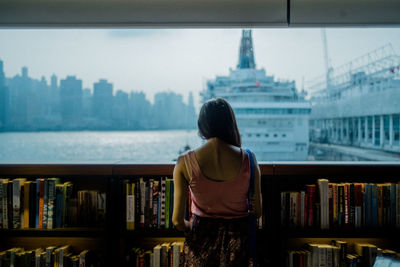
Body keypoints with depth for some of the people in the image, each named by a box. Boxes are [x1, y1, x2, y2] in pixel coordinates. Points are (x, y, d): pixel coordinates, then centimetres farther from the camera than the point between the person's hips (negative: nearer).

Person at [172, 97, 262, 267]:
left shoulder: (185, 162, -15)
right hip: (238, 238, 1)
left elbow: (177, 220, -11)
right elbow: (258, 211, -4)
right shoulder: (247, 159, -13)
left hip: (201, 239, 0)